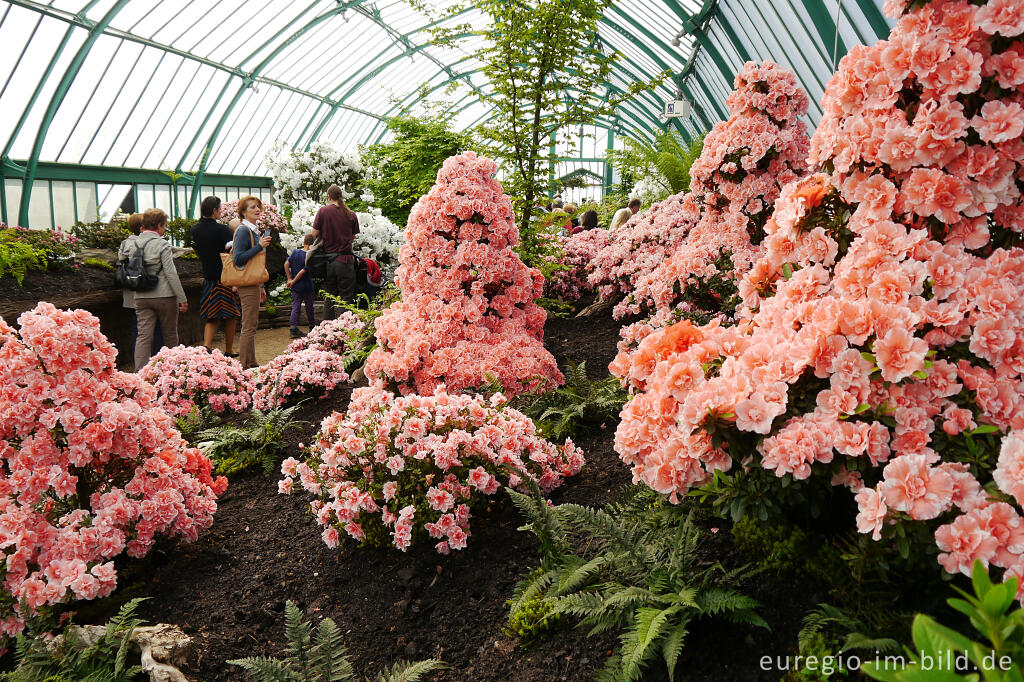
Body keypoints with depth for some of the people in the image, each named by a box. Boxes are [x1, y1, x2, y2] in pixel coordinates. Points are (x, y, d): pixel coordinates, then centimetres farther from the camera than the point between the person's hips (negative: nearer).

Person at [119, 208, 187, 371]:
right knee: (170, 335, 10)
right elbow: (171, 273, -12)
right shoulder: (162, 244, -11)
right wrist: (182, 298, -8)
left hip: (141, 297, 4)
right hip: (164, 296, -4)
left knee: (144, 335, 3)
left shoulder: (131, 243, 5)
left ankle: (140, 371, -5)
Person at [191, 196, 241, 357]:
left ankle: (206, 345, -8)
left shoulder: (195, 229, 4)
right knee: (231, 316, 8)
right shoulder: (222, 229, -15)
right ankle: (228, 351, 15)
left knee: (212, 317, 11)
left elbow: (198, 252, 15)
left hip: (208, 278, 5)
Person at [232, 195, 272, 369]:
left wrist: (260, 287, 23)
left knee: (251, 325, 13)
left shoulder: (254, 230, 17)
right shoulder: (243, 231, -12)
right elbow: (238, 259, -21)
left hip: (253, 284, 10)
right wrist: (260, 246, -23)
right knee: (249, 326, -7)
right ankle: (247, 366, -3)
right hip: (247, 284, -10)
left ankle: (250, 364, 19)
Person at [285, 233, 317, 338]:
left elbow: (286, 264, -4)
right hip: (307, 286, -4)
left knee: (295, 307, 4)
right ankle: (312, 328, 24)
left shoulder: (295, 252, 0)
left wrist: (290, 278, 1)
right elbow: (303, 271, -19)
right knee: (309, 307, 11)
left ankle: (294, 329, -5)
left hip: (295, 287, 4)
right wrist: (293, 281, -10)